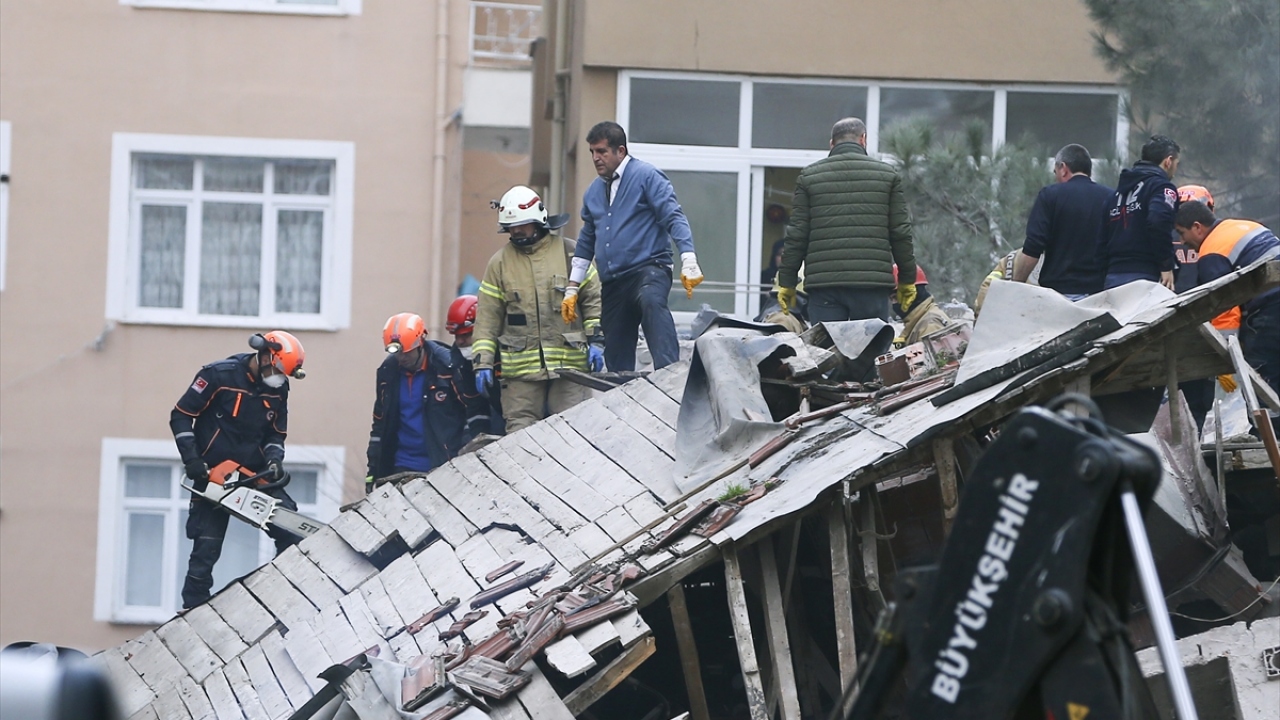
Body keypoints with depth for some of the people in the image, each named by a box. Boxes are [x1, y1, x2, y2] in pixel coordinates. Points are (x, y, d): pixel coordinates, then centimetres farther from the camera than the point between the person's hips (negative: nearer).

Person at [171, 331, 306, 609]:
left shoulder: (278, 388, 3)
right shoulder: (218, 375, -14)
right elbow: (180, 417, -9)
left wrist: (274, 460, -8)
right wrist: (191, 459, -17)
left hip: (256, 473, 5)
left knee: (291, 530, -9)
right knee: (206, 549, -5)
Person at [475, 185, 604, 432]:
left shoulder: (569, 253, 5)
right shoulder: (500, 262, 9)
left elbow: (594, 298, 8)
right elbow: (487, 317, 8)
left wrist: (596, 341, -1)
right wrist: (483, 362, 1)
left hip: (569, 362, -1)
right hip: (520, 366, 1)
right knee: (520, 432, -2)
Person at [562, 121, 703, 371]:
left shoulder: (646, 176, -2)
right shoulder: (593, 191, 18)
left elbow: (674, 217, -10)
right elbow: (586, 243, 27)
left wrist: (688, 261, -23)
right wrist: (572, 288, 24)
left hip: (648, 269, -7)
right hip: (612, 283, 7)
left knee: (652, 302, -40)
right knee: (616, 359, 3)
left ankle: (668, 374, -56)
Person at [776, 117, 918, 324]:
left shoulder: (809, 176, 8)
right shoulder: (887, 174, 8)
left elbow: (796, 235, 5)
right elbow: (901, 232, 7)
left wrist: (787, 282, 11)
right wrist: (908, 279, 15)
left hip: (823, 284, 0)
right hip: (873, 282, 0)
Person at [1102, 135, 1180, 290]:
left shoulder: (1119, 190, 22)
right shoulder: (1162, 186, -2)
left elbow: (1104, 236, 18)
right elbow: (1158, 223, -20)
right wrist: (1167, 266, -15)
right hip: (1143, 277, -8)